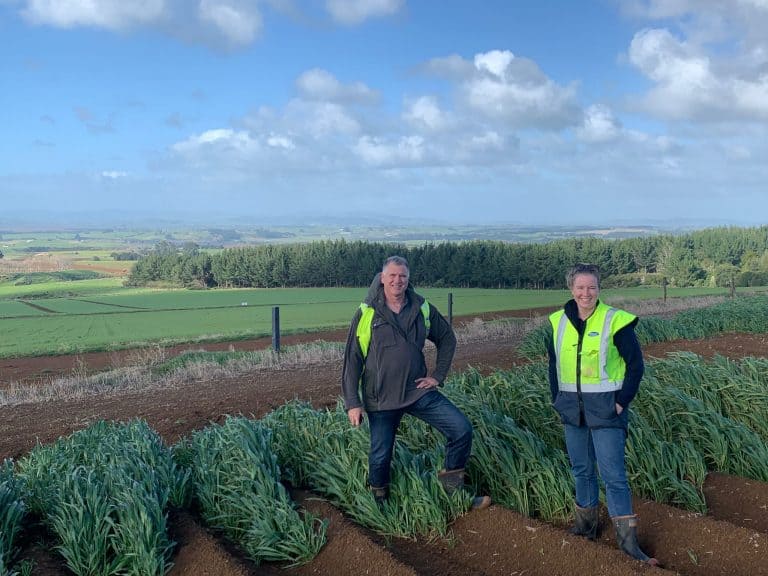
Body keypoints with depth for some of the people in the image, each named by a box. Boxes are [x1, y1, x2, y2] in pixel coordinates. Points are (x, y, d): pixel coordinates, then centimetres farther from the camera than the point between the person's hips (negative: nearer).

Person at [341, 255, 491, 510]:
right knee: (380, 455, 6)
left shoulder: (422, 309, 1)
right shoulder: (367, 313, -7)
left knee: (462, 429, -9)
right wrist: (352, 403, -10)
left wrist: (438, 376, 7)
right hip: (381, 398, -2)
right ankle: (378, 502, 35)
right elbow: (352, 360, -5)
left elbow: (447, 339, 16)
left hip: (418, 391, 2)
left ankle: (453, 488, 11)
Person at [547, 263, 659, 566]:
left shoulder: (615, 321, -10)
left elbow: (636, 364, -6)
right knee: (581, 469, 16)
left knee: (613, 474, -5)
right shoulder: (559, 322, 3)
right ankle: (586, 523, 32)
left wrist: (622, 401, -9)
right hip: (572, 409, 5)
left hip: (605, 408, -5)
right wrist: (557, 400, 8)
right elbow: (554, 364, 13)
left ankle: (628, 539, 4)